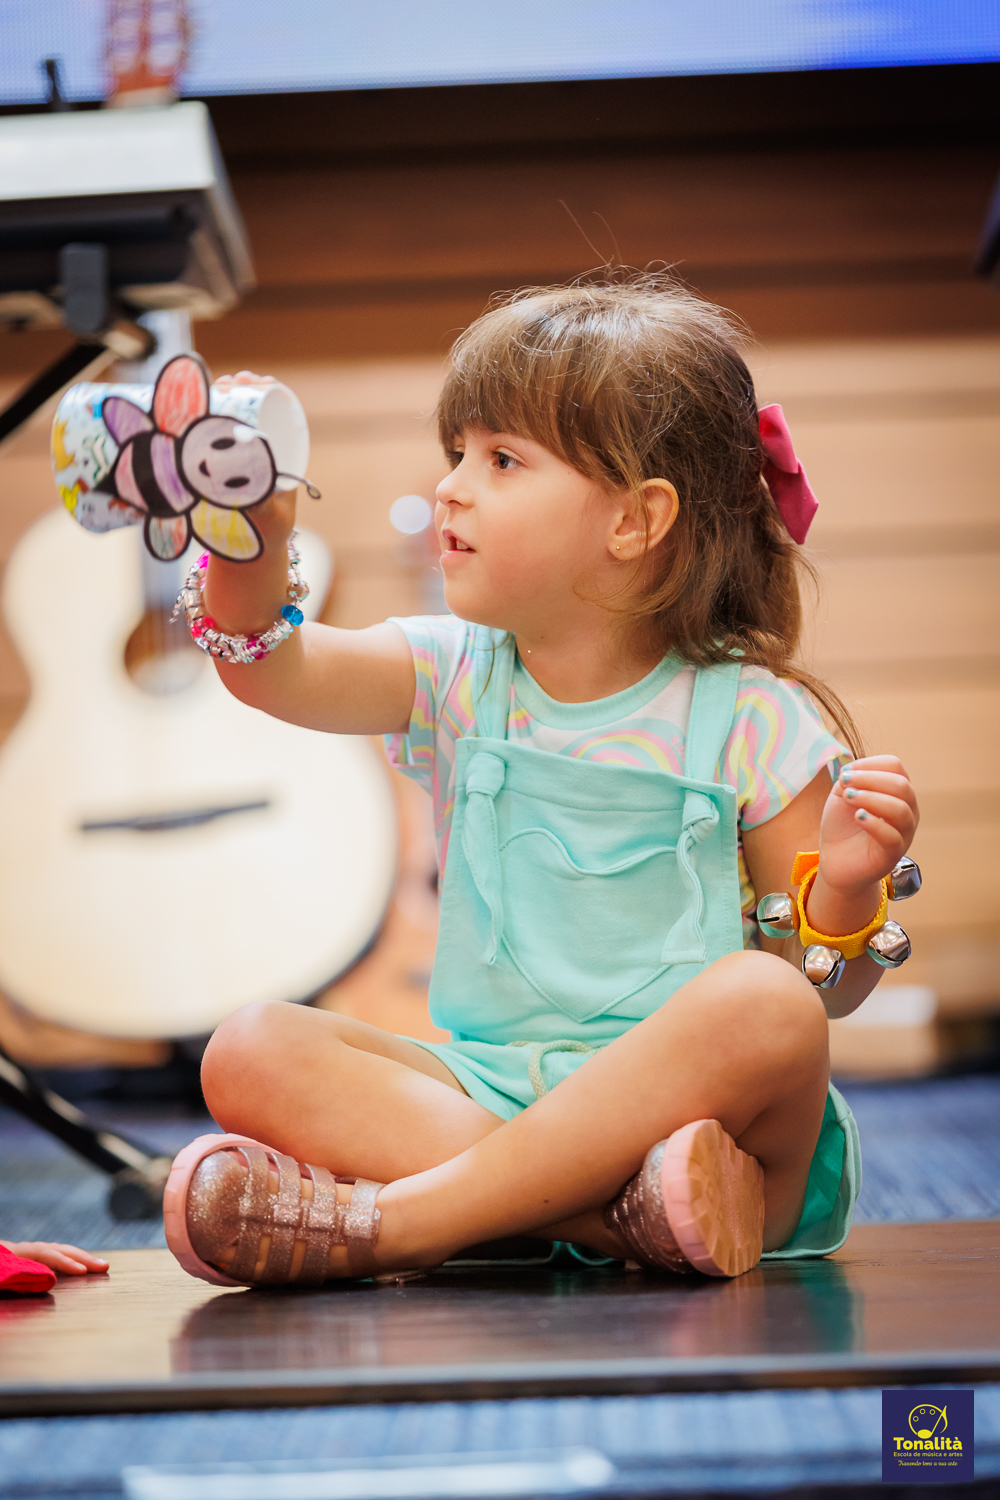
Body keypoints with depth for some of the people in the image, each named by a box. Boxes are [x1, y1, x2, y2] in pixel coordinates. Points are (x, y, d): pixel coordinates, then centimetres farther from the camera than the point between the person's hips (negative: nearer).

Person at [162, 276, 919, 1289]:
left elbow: (825, 992, 2)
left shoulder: (750, 721, -1)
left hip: (682, 1092, -3)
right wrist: (253, 543, -26)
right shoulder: (454, 677, 10)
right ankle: (611, 1213, -32)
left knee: (763, 1008, -35)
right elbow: (269, 671, -8)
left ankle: (390, 1221, -33)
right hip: (485, 1085, 3)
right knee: (250, 1054, -18)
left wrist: (844, 885, -19)